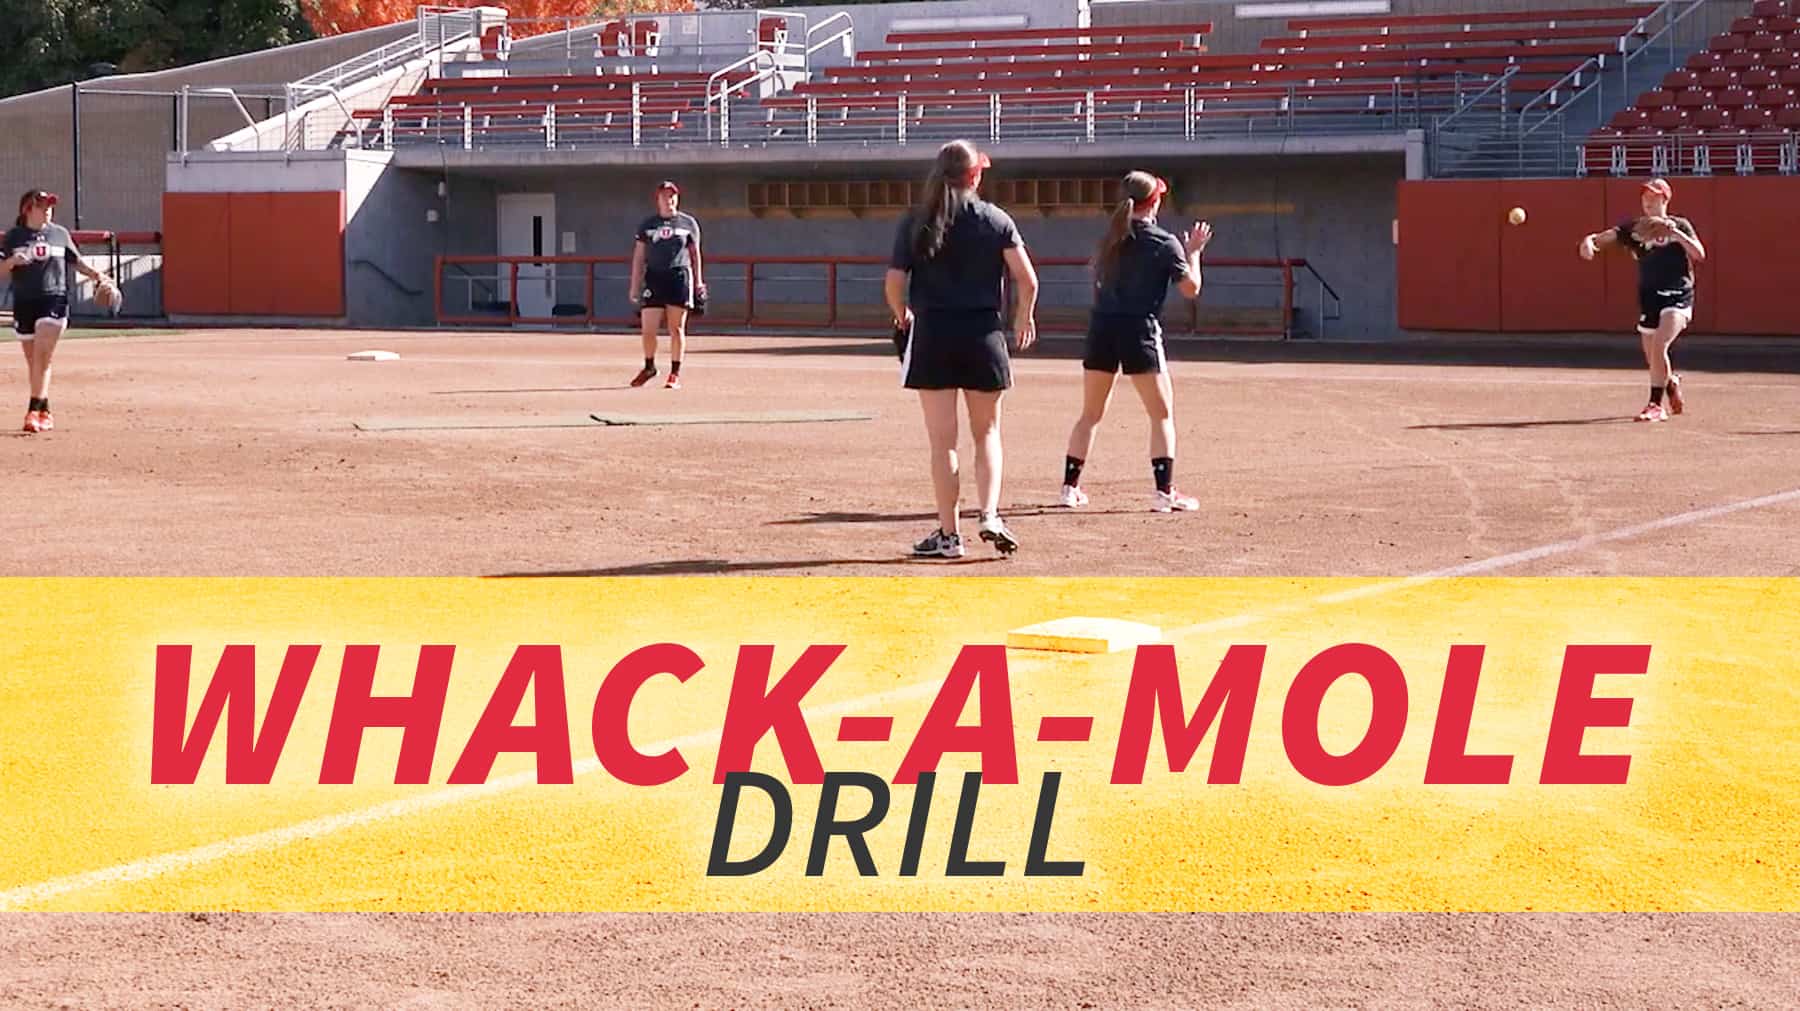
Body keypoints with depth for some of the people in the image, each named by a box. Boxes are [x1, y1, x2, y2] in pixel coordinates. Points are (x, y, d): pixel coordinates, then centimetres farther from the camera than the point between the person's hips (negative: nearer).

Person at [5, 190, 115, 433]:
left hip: (54, 301, -1)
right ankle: (44, 412, 19)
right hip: (24, 302, 1)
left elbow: (76, 262, 16)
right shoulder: (14, 236, 5)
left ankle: (34, 411, -18)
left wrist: (96, 276, 1)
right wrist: (13, 261, -18)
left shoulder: (60, 234, 8)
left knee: (42, 357, -15)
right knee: (33, 362, 7)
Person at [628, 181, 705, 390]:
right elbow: (638, 257, 10)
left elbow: (695, 254, 13)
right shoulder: (647, 224, 10)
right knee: (648, 328, -4)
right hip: (654, 278, 1)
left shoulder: (688, 223, 8)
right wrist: (635, 285, 5)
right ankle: (649, 367, 19)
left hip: (679, 278, -1)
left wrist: (698, 281, 8)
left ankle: (675, 373, 10)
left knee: (677, 328, 1)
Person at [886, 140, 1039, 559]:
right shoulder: (996, 220, 0)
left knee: (942, 439, 4)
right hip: (983, 334, 0)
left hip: (932, 336, 0)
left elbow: (894, 283, -4)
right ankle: (990, 516, -2)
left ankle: (948, 533, 6)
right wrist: (1024, 318, 14)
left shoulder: (915, 223, 0)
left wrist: (903, 317, 17)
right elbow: (1027, 280, -5)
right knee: (987, 433, 14)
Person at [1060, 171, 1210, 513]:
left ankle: (1070, 486, 13)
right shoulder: (1165, 243, -5)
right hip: (1138, 331, -5)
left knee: (1090, 414, 14)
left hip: (1101, 327, 5)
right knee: (1162, 414, 4)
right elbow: (1191, 288, -3)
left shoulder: (1110, 238, 10)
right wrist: (1194, 252, 12)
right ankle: (1164, 491, -4)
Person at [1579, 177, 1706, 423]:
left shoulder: (1679, 226, 1)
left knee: (1659, 346, -24)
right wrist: (1588, 243, -27)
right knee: (1652, 358, 11)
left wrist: (1674, 232, -22)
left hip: (1678, 296, -4)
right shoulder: (1634, 228, 7)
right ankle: (1673, 385, 43)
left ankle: (1655, 405, -17)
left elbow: (1699, 255, -12)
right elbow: (1604, 237, -4)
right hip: (1649, 298, 5)